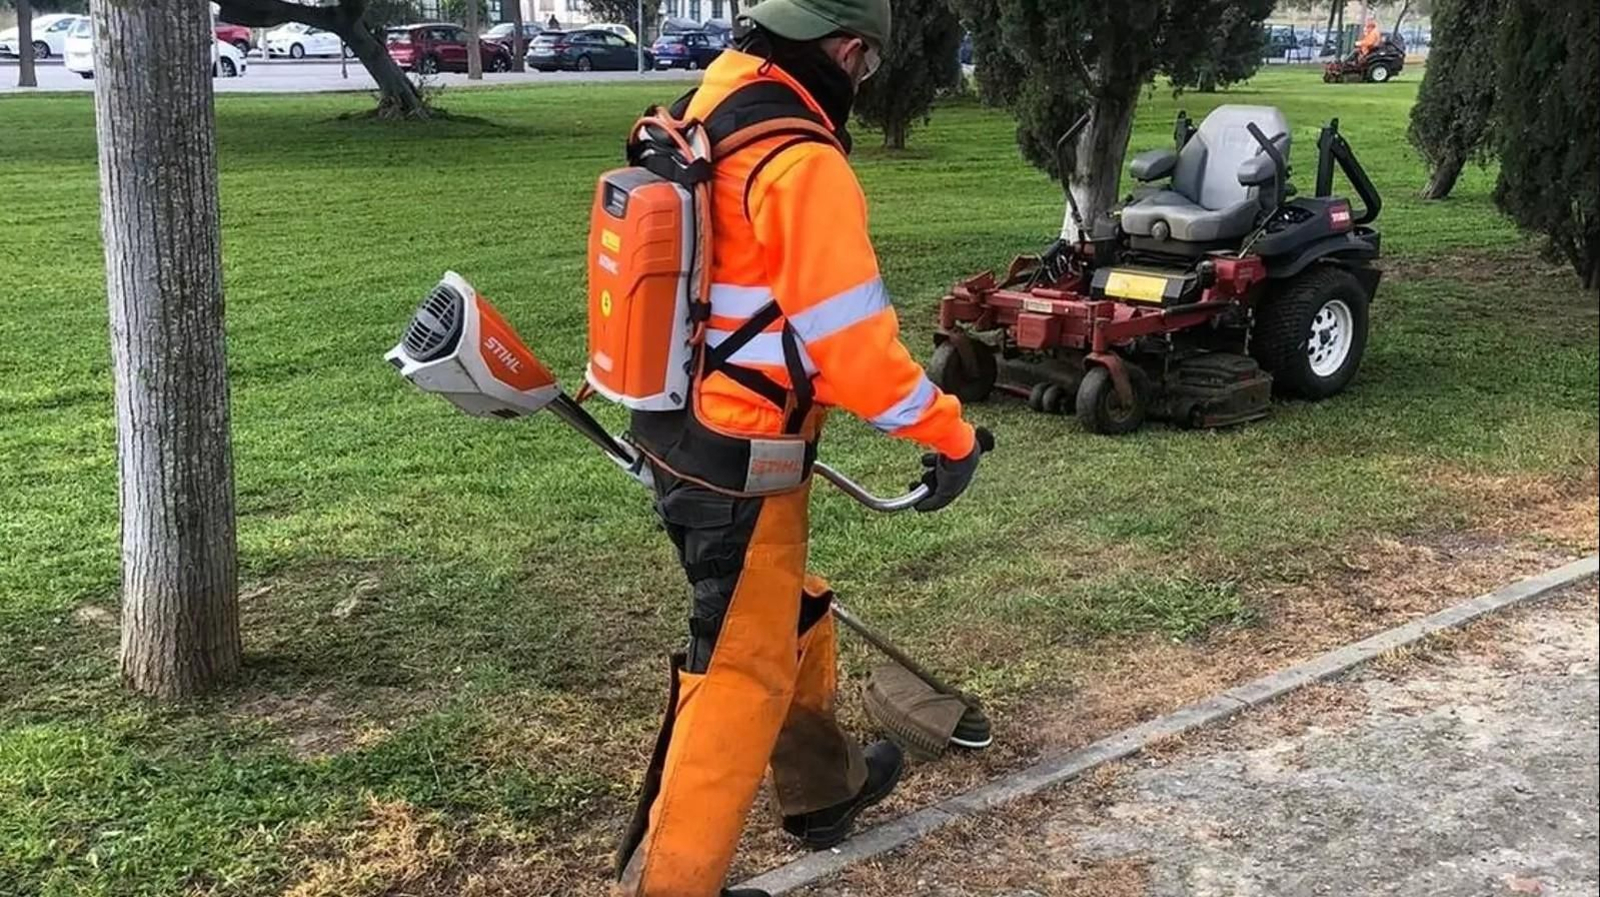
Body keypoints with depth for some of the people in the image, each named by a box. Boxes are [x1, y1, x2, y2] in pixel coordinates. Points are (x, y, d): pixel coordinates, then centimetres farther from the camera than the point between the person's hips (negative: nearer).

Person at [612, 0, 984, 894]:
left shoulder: (695, 122, 5)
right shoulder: (801, 164, -22)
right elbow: (851, 340, -24)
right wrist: (948, 429, -13)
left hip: (681, 434, 10)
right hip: (740, 464, -9)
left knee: (790, 617, 25)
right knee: (743, 667, 3)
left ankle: (825, 786, 45)